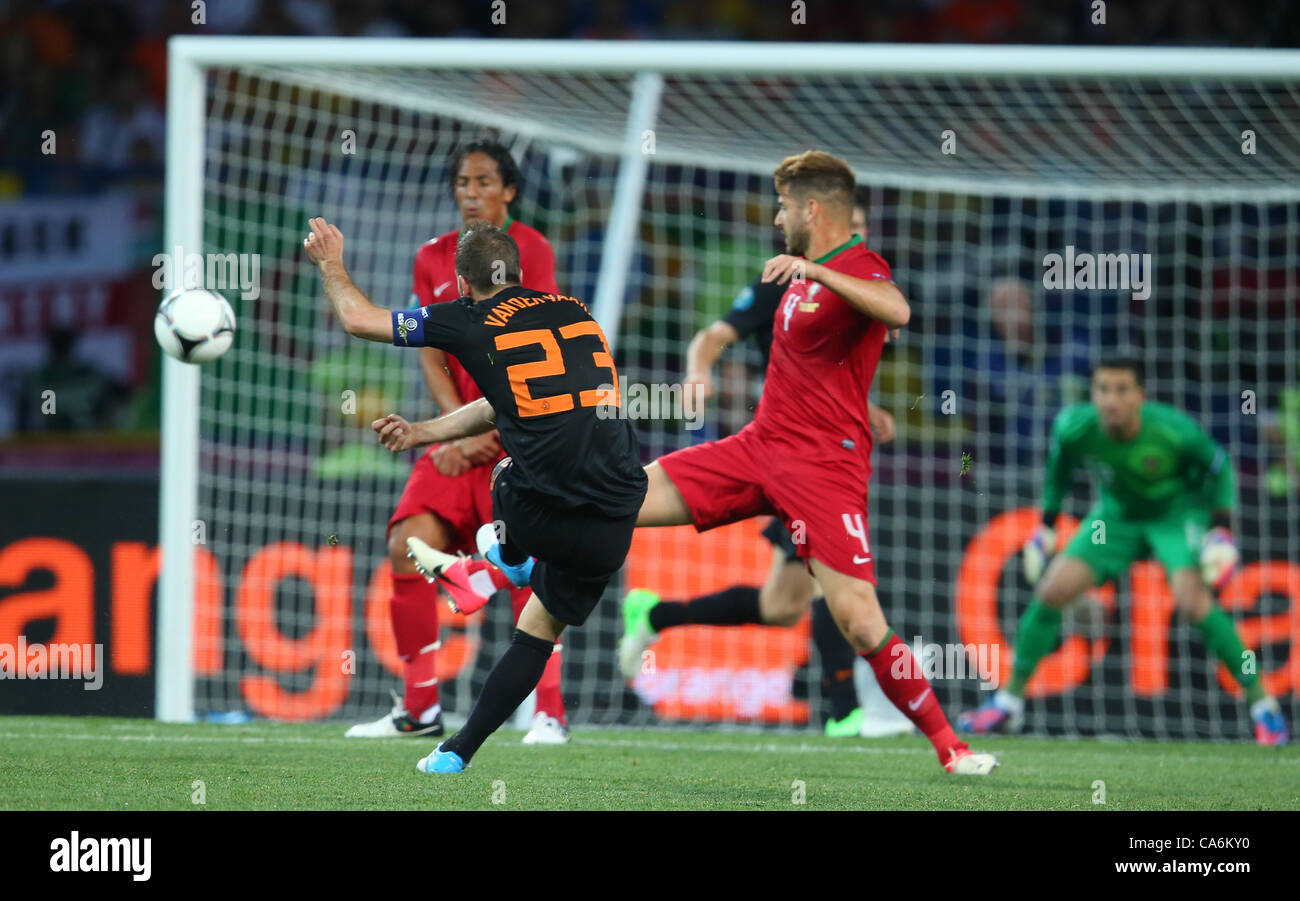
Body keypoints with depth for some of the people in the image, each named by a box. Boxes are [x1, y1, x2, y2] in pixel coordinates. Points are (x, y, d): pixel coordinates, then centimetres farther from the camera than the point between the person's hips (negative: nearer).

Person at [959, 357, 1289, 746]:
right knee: (1052, 590, -8)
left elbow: (1217, 466, -11)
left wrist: (1222, 528, -17)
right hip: (1118, 514, 4)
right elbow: (1060, 466, 1)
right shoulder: (1075, 427, -24)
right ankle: (1009, 702, 8)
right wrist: (1046, 526, 7)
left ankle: (1261, 702, -12)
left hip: (1178, 512, -4)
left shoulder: (1173, 430, -32)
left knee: (1193, 600, -26)